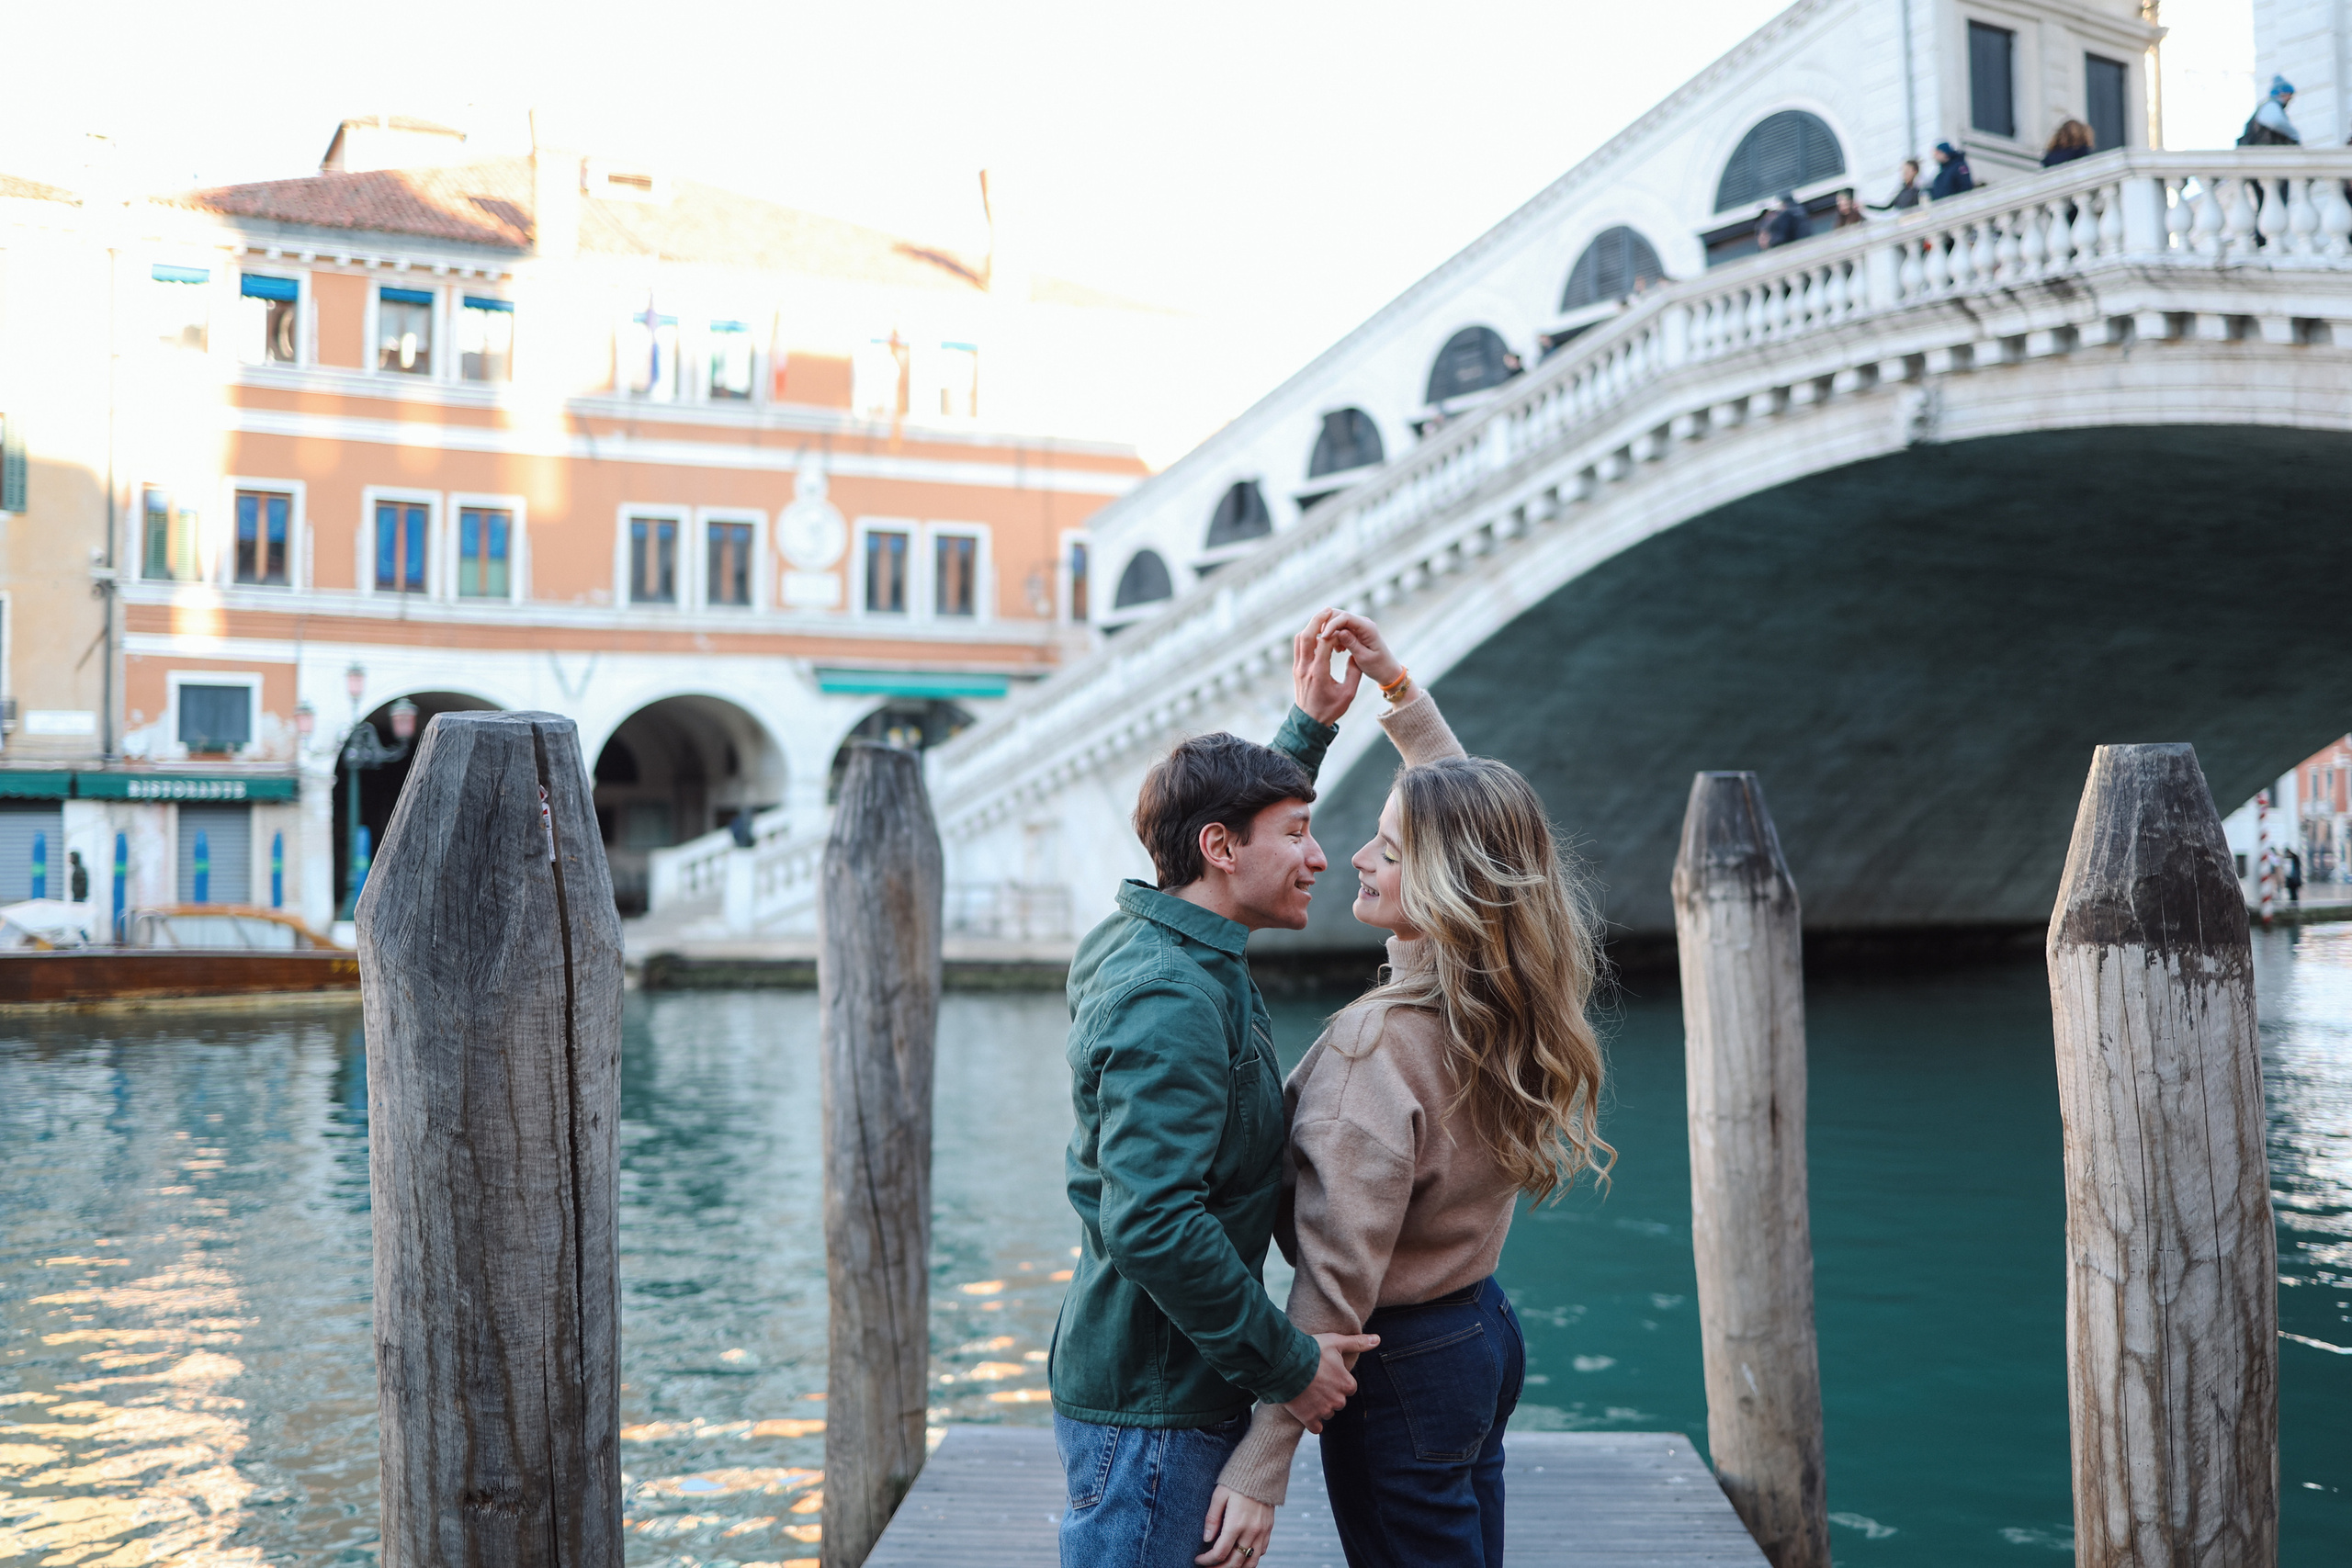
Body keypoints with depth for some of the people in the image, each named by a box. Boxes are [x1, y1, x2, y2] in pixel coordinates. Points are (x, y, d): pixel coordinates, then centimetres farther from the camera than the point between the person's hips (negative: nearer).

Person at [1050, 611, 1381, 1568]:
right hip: (1149, 1414, -10)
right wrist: (1286, 1362, -23)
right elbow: (1151, 1224, -32)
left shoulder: (1153, 942, 7)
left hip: (1179, 1391, 10)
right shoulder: (1170, 1003, -24)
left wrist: (1310, 725, 27)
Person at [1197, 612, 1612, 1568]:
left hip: (1405, 1368, -8)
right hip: (1485, 1329, 8)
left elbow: (1336, 1284, -27)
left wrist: (1259, 1470, -22)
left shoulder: (1380, 1049, -28)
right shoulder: (1510, 1005, -6)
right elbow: (1464, 804, 12)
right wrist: (1396, 685, 13)